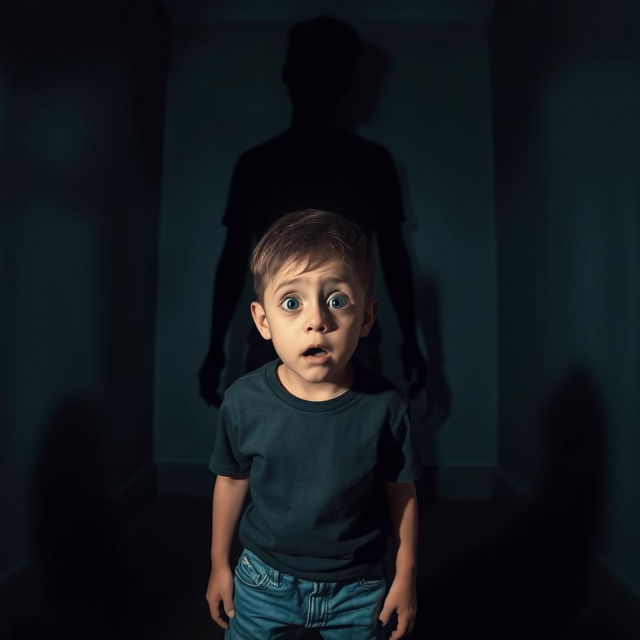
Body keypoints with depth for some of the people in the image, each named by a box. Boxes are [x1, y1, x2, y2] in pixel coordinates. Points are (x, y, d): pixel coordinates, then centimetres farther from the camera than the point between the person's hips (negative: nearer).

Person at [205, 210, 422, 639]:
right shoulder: (244, 401, -20)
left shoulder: (384, 406, -23)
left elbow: (401, 492, -8)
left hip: (357, 587, 0)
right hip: (265, 580, 1)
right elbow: (232, 480, -4)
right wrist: (220, 564, 7)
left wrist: (406, 576, 2)